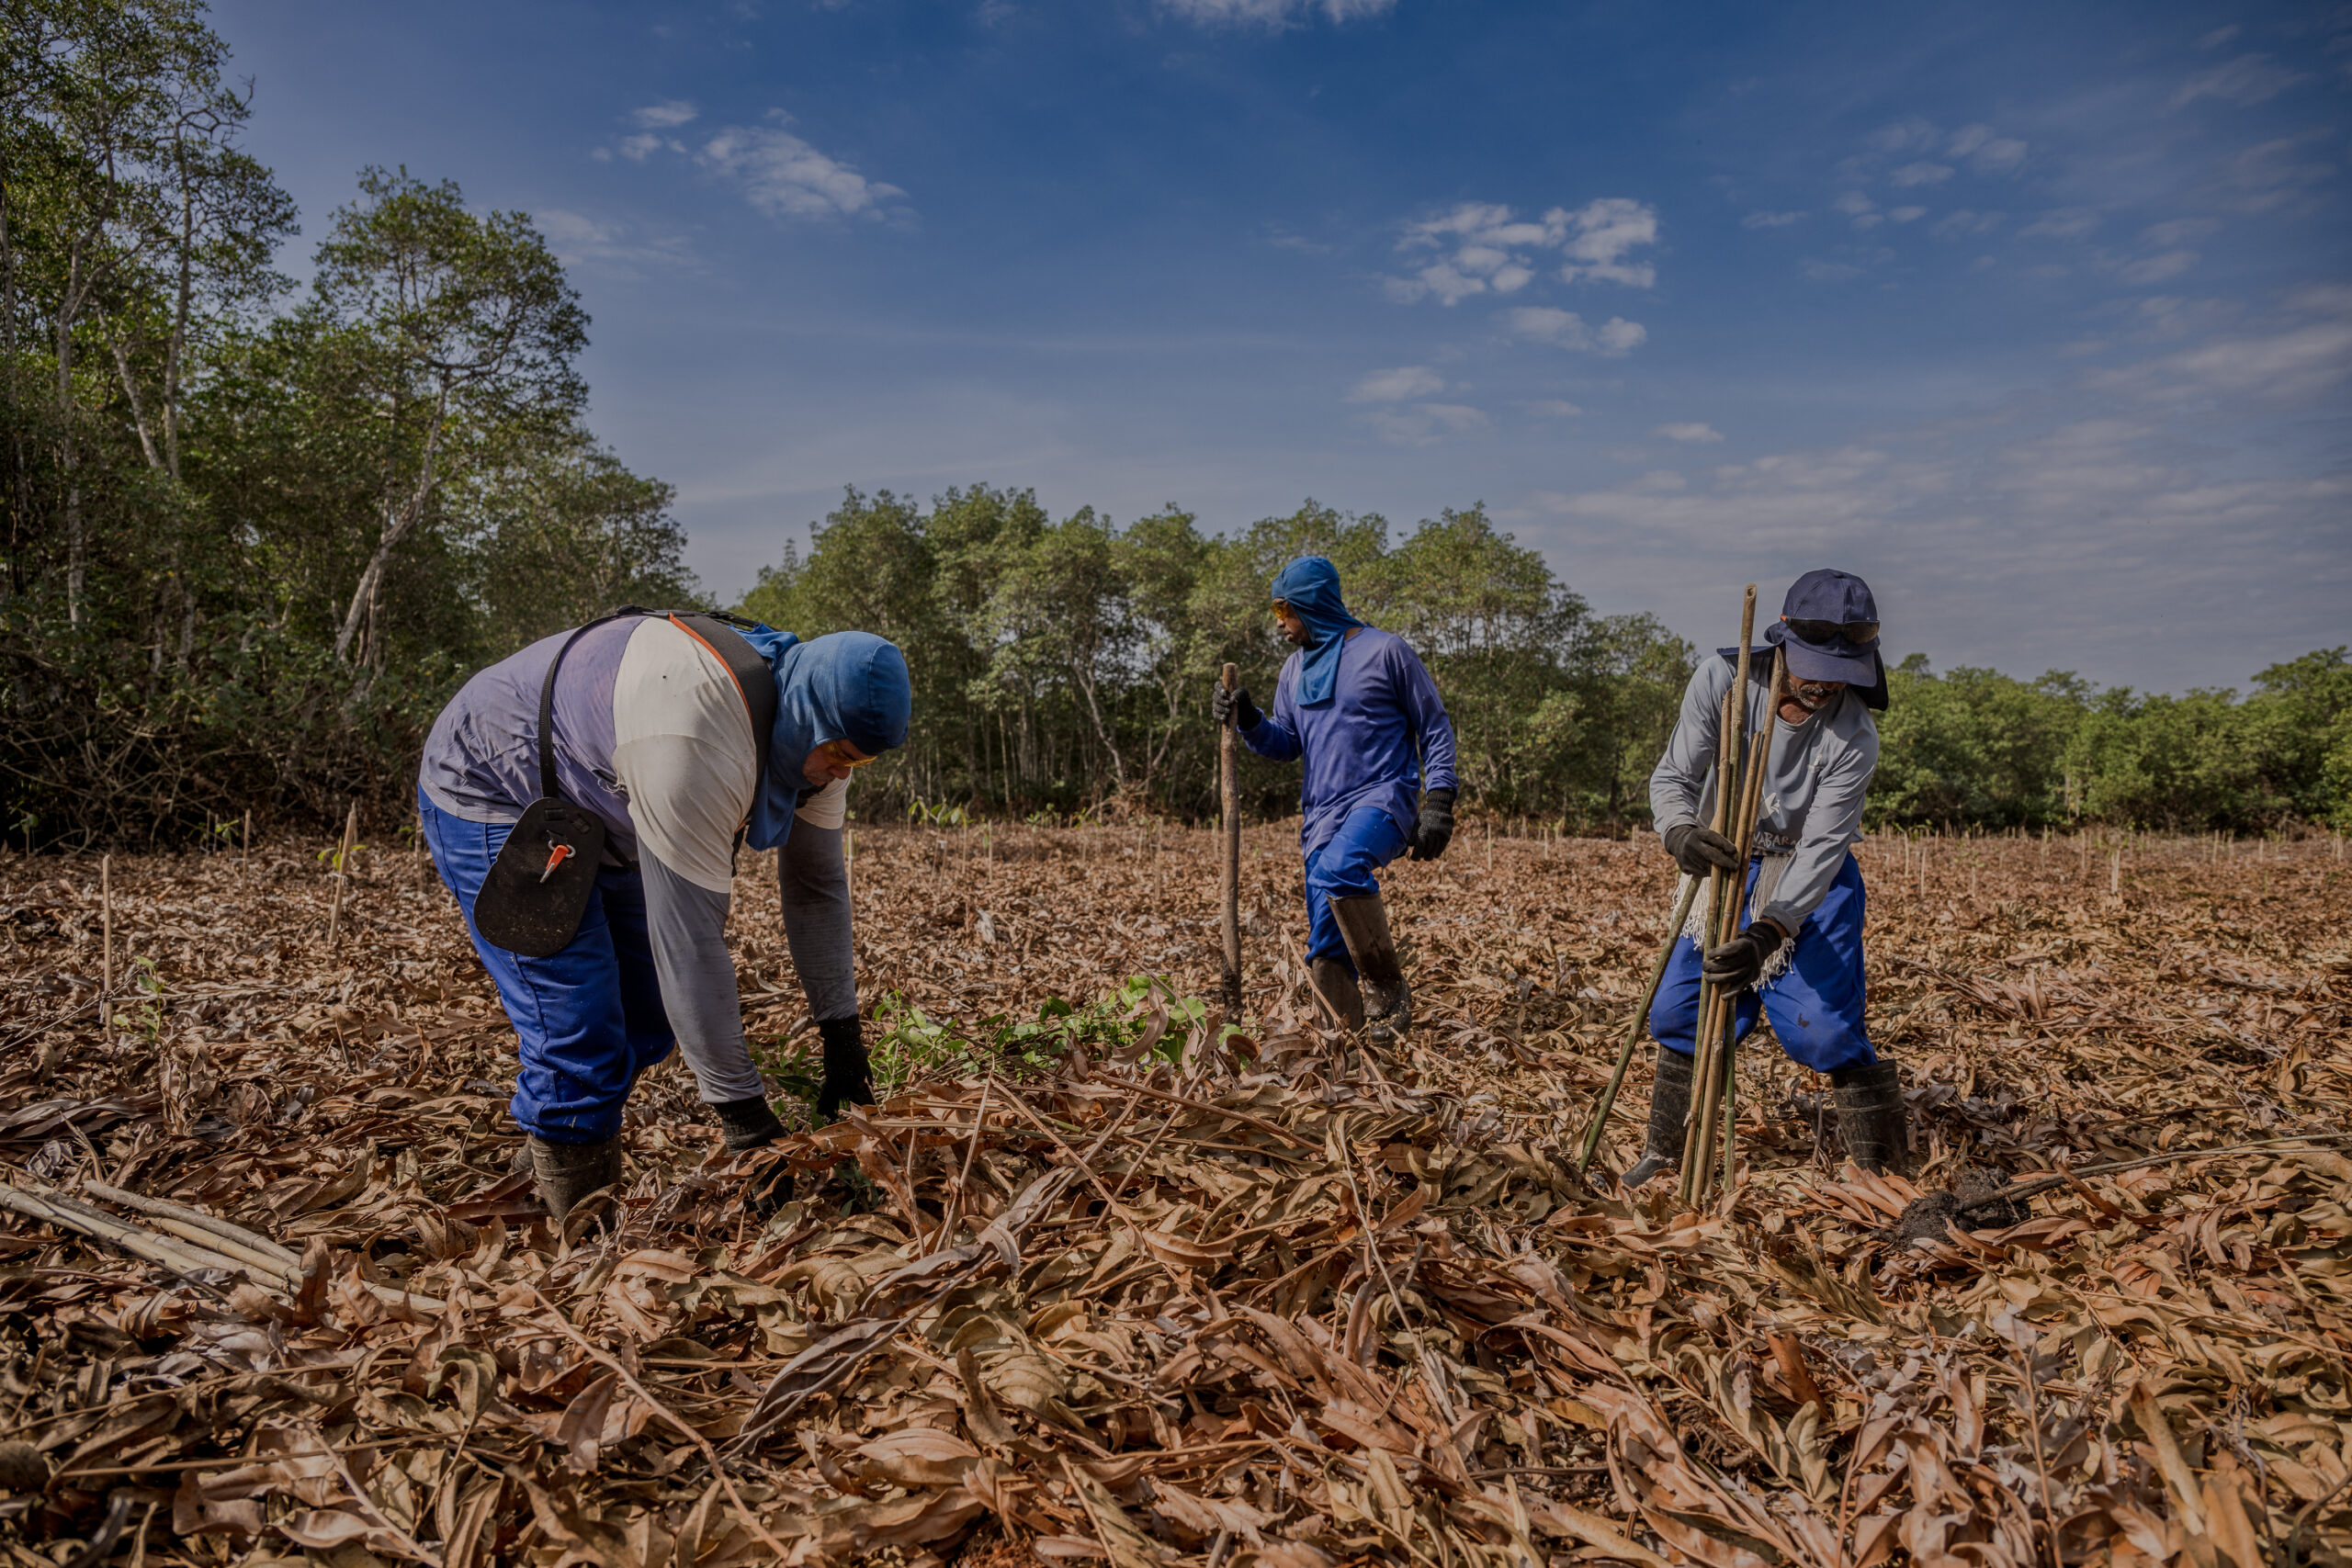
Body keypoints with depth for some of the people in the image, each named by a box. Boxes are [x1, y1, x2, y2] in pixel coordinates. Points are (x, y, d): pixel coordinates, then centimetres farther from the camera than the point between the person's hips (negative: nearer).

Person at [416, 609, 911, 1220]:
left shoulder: (816, 734, -13)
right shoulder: (696, 743, -42)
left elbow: (817, 883, -4)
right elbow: (689, 938, -39)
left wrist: (842, 1033, -4)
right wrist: (741, 1109, -32)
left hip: (595, 817, 9)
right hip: (490, 797, -8)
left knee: (648, 1024, 9)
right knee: (579, 1045, -14)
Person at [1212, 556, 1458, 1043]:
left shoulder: (1385, 651, 1)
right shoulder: (1295, 669, 18)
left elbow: (1435, 728, 2)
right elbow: (1287, 744, 20)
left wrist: (1439, 801, -9)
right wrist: (1246, 720, 0)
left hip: (1383, 798, -6)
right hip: (1322, 814, 6)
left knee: (1339, 867, -37)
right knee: (1326, 956, 0)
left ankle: (1388, 986, -22)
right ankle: (1377, 1043, 11)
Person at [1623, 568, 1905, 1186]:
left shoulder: (1854, 737, -24)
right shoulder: (1721, 679, -19)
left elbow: (1821, 850, -26)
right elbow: (1673, 777, -17)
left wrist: (1768, 932, -40)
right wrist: (1682, 834, -41)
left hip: (1812, 880, -3)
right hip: (1726, 864, 3)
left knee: (1821, 1025, -15)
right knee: (1680, 1011, 5)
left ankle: (1884, 1169, 4)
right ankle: (1664, 1154, 24)